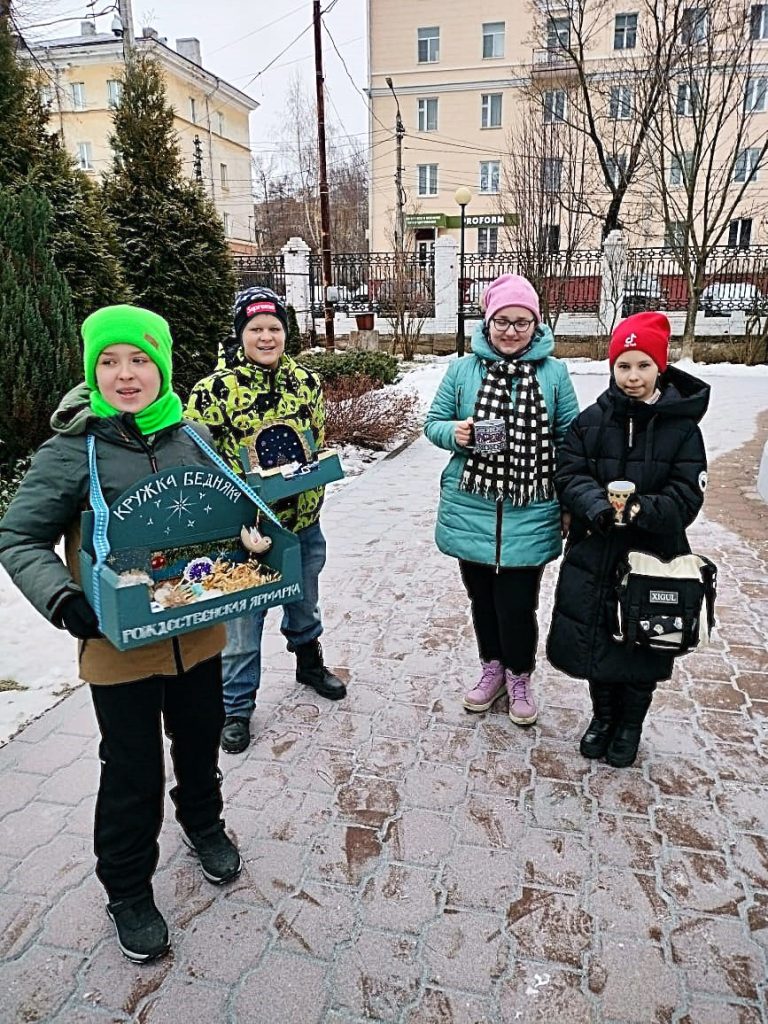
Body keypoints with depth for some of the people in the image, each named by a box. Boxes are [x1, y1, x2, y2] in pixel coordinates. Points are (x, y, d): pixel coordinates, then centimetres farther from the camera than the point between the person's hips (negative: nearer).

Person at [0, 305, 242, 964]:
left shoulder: (191, 437, -2)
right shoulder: (72, 450, -13)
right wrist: (60, 597, -25)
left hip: (198, 632, 4)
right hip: (120, 643, -3)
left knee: (201, 741, 23)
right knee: (133, 771, 12)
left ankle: (203, 823, 53)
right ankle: (127, 889, 38)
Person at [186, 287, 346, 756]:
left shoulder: (306, 381, 1)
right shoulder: (214, 390, -12)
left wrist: (313, 477, -3)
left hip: (304, 524, 4)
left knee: (305, 605, 25)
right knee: (243, 623, 8)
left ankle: (310, 664, 52)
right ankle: (236, 707, 28)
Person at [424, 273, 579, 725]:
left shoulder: (554, 373, -1)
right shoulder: (463, 370, 0)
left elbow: (569, 439, 3)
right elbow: (434, 422, 6)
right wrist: (453, 433, -17)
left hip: (529, 514, -1)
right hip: (471, 510, 2)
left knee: (518, 604, 2)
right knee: (482, 597, 16)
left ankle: (520, 677, 30)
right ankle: (493, 668, 40)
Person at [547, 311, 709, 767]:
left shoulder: (681, 426, -6)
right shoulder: (592, 420, -1)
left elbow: (687, 496, -10)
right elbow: (569, 475, -6)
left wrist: (641, 509, -27)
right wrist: (598, 506, -26)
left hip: (653, 558, -1)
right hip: (594, 555, 2)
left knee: (642, 646, 12)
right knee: (595, 639, 13)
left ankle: (630, 725, 38)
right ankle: (603, 716, 39)